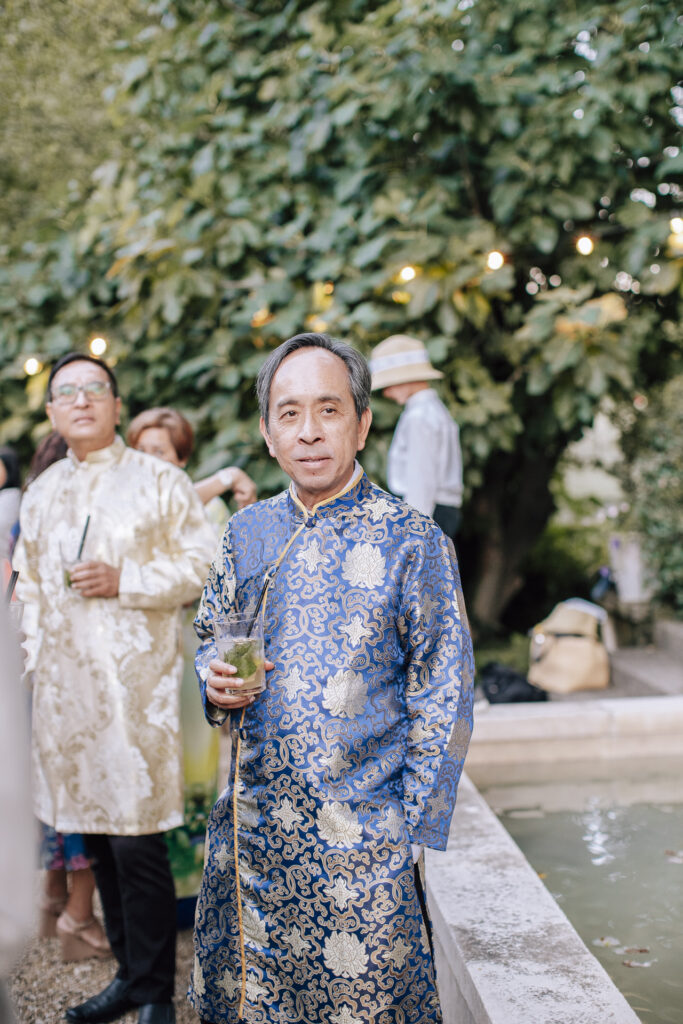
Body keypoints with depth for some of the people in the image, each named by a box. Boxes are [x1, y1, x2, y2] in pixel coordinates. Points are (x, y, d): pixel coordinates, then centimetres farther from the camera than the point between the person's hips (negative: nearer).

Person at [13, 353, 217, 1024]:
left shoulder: (158, 480, 1)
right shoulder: (41, 493, 16)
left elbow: (201, 564, -3)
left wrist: (125, 581, -14)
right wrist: (36, 649, 14)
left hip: (135, 675, -5)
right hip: (63, 683, 5)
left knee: (137, 840, -7)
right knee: (93, 835, 10)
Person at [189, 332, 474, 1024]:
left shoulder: (412, 542, -9)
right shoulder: (246, 533, 5)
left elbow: (443, 700, -7)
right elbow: (211, 635, 18)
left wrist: (413, 831, -9)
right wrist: (215, 679, -5)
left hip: (363, 835, -4)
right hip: (251, 823, 5)